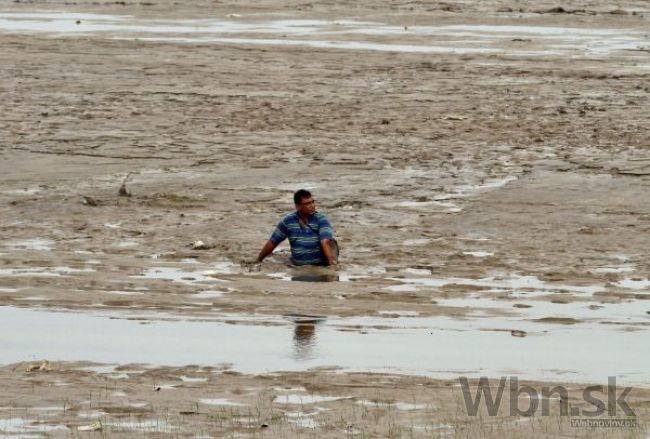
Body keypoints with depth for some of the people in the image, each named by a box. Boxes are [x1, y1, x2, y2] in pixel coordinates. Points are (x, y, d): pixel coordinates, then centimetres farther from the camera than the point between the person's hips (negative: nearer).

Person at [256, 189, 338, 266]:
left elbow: (325, 242, -24)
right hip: (298, 267, 5)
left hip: (321, 265, -5)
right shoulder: (288, 221, 2)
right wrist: (258, 261, 19)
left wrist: (332, 262, -39)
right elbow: (272, 243, 13)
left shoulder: (321, 220, -8)